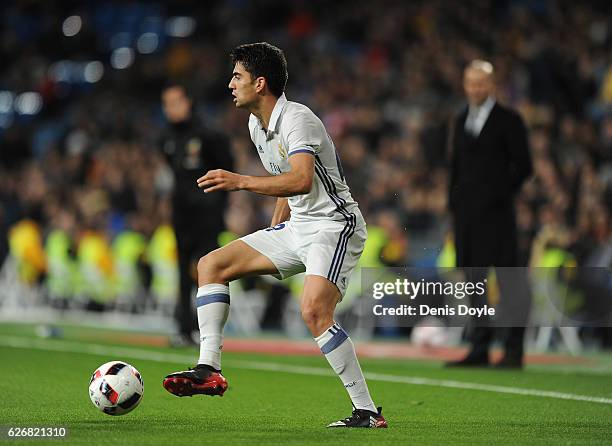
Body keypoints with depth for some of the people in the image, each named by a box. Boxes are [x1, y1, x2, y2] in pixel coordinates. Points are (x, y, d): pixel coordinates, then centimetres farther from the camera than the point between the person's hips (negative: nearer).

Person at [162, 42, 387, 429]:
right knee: (212, 265, 4)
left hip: (334, 225, -10)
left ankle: (367, 411, -21)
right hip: (297, 228, 10)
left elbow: (301, 180, -36)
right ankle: (209, 369, -3)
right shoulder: (257, 126, 11)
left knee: (314, 310, -29)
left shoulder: (297, 120, -19)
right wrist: (276, 228, 23)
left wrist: (240, 182, -41)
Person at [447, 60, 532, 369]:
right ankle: (479, 349, 9)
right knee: (474, 281, 6)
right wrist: (454, 202, 12)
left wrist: (502, 195, -10)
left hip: (496, 212, -6)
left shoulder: (508, 120, -1)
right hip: (466, 213, 6)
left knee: (508, 281, -4)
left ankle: (514, 351, -2)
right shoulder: (461, 120, 17)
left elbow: (523, 166, -3)